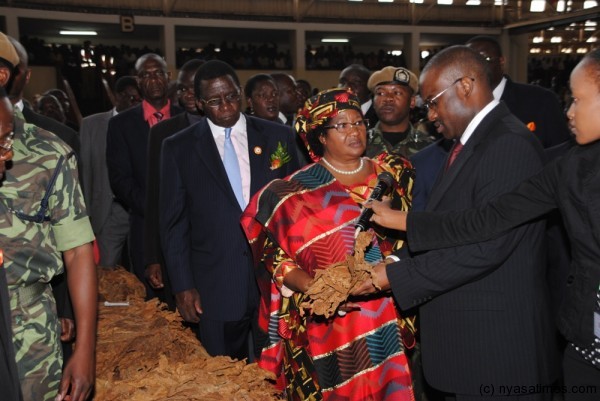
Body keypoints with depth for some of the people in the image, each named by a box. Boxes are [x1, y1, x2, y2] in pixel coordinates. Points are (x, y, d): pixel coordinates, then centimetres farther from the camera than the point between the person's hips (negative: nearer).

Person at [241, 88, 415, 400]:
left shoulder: (394, 173, 6)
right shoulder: (297, 192, -4)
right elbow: (271, 250, -6)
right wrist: (312, 288, -18)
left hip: (390, 317, 3)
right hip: (330, 321, -2)